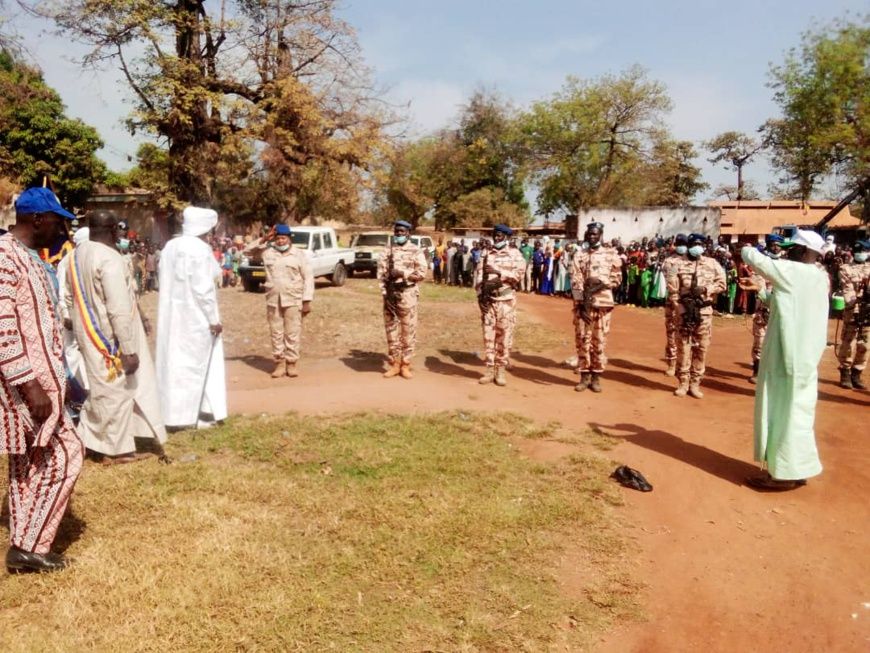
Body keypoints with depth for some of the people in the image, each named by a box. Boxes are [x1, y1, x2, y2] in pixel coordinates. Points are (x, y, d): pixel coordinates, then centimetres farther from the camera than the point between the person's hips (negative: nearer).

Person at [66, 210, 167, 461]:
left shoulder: (76, 255, 6)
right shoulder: (109, 259, -22)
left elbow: (69, 296, 16)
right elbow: (119, 310, -24)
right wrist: (130, 350, -21)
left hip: (88, 334, 8)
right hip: (109, 338, -8)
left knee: (104, 388, 20)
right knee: (115, 391, 6)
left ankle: (92, 439, 27)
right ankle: (115, 449, 19)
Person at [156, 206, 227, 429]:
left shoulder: (170, 246, 8)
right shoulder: (200, 249, -16)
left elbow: (162, 279, 11)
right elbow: (203, 288, -20)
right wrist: (213, 319, -15)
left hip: (171, 313, 7)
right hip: (196, 315, -7)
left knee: (174, 361, 12)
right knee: (197, 362, 2)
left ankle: (172, 412, 19)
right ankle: (199, 414, 8)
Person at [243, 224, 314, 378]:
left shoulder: (300, 254, 0)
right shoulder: (267, 251, 8)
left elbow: (308, 278, -2)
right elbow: (247, 251, 11)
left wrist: (307, 301, -8)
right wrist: (264, 239, 0)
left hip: (293, 300, -3)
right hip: (273, 300, 3)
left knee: (292, 333, -1)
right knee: (276, 333, 5)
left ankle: (291, 364, 8)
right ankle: (280, 363, 13)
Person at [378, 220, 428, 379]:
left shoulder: (416, 252, 0)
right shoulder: (387, 251, 10)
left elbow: (421, 274, -7)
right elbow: (381, 272, 5)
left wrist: (402, 273, -17)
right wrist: (384, 293, -6)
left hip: (408, 295, -3)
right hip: (390, 295, 3)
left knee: (408, 331, -1)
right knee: (391, 330, 7)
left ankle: (405, 365, 8)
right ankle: (394, 364, 17)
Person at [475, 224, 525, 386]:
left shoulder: (515, 254, 4)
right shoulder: (486, 254, 12)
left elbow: (519, 274, -10)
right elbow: (478, 276, 5)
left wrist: (498, 271, -18)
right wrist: (480, 294, -9)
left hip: (506, 301, -2)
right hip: (487, 300, 2)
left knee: (504, 336, 0)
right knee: (488, 336, 3)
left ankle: (501, 371, 8)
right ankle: (490, 370, 11)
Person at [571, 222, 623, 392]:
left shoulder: (611, 254, 6)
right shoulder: (579, 255, 5)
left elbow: (617, 278, 3)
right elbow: (575, 280, -3)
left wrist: (600, 282, -15)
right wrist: (581, 303, -12)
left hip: (603, 303, 0)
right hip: (583, 303, 0)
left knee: (600, 340, 2)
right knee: (582, 339, 2)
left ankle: (596, 376, 12)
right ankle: (584, 376, 12)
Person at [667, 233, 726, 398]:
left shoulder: (712, 264, 8)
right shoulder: (679, 265, 3)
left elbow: (721, 283, 5)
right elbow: (672, 288, -1)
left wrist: (705, 288, -12)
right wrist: (679, 306, -8)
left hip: (705, 311, 1)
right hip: (685, 311, -1)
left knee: (701, 348, 4)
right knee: (683, 347, 1)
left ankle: (695, 383, 13)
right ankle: (683, 383, 9)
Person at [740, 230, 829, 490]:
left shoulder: (789, 270, -14)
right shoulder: (820, 277, 9)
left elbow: (752, 257, -9)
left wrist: (748, 249, 10)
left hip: (787, 353, -8)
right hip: (806, 354, 8)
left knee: (782, 410, 0)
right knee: (796, 411, 15)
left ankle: (784, 473, 6)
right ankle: (796, 469, 24)